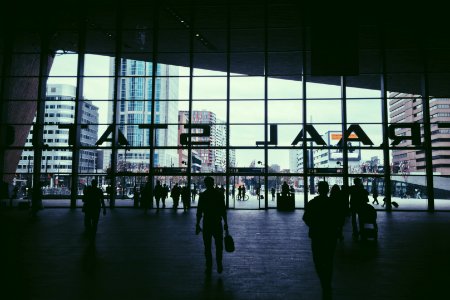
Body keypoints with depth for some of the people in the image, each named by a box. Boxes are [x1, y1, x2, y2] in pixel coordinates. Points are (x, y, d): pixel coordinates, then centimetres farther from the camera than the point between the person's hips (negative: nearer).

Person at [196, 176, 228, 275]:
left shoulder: (202, 195, -3)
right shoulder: (219, 194, -2)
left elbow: (199, 212, -3)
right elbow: (223, 210, -2)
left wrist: (197, 224, 3)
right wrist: (225, 223, 3)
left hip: (207, 223, 0)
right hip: (217, 223, 1)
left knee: (207, 247, 7)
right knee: (219, 246, 12)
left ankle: (209, 268, 11)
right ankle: (219, 266, 9)